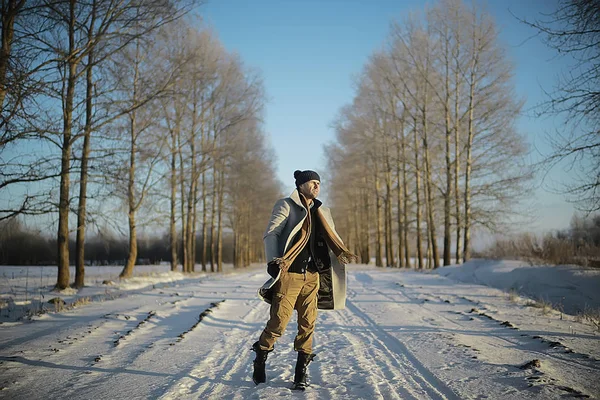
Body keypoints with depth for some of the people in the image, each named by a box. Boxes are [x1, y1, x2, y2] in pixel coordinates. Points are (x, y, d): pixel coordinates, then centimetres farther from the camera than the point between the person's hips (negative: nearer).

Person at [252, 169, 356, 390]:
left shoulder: (321, 212, 17)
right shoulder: (286, 205, 0)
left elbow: (331, 237, 17)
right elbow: (270, 234, -7)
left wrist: (342, 253, -4)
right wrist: (273, 261, -20)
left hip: (312, 276, 5)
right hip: (289, 274, -5)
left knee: (308, 323, 3)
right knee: (278, 322, -5)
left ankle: (301, 371, 14)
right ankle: (260, 360, 18)